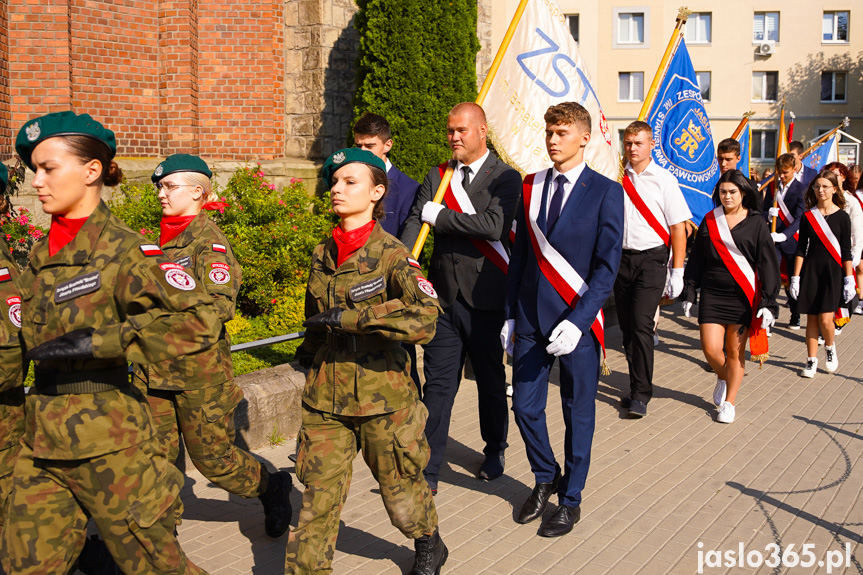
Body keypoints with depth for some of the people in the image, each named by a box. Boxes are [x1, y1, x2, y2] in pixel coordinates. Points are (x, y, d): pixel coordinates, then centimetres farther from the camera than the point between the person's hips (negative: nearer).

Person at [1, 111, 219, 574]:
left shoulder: (122, 249, -13)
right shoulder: (42, 253, 10)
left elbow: (199, 321, -26)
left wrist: (101, 342, -26)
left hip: (105, 435, -7)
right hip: (43, 436, 7)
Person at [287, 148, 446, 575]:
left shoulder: (391, 254, -13)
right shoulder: (321, 255, 6)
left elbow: (424, 319, -28)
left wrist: (350, 317, -29)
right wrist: (308, 355, 23)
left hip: (381, 397, -4)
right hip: (324, 396, 4)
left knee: (400, 485, 16)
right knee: (318, 495, 2)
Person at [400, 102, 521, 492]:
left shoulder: (505, 178, -5)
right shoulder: (436, 176, 9)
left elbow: (494, 226, -22)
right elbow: (415, 222, -2)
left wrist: (439, 215, -15)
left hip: (485, 299, -3)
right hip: (443, 296, 3)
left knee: (491, 382, 14)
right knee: (438, 384, 4)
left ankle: (494, 453, 35)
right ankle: (427, 471, 9)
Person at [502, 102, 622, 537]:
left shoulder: (605, 192, -7)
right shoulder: (531, 186, 7)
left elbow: (607, 266, -10)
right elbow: (520, 253, 11)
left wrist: (577, 321, -19)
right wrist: (511, 314, 8)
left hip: (577, 318, -4)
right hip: (531, 317, 4)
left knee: (578, 412, 8)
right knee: (525, 406, 8)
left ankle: (571, 499, 27)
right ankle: (545, 478, 34)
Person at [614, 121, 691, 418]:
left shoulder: (664, 179, -3)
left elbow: (678, 227, -3)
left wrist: (677, 272, -7)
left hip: (651, 259, -4)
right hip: (622, 257, 4)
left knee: (641, 324, -12)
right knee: (627, 326, 8)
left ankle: (641, 395, -4)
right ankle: (637, 386, 23)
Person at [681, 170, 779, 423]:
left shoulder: (755, 223, -1)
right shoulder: (710, 220, 7)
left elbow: (767, 263, -2)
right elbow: (696, 258, 11)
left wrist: (768, 302, -8)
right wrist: (689, 292, 8)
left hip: (743, 295, -2)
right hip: (712, 294, 2)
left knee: (735, 352, 3)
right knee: (710, 348, -5)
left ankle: (729, 402, 19)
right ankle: (723, 377, 28)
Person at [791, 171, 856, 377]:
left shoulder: (841, 217, -1)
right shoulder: (808, 216, 4)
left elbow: (846, 251, 0)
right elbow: (801, 249, 5)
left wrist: (849, 280, -3)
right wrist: (795, 278, 2)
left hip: (833, 271, -2)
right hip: (811, 271, 2)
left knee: (825, 319, -10)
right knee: (811, 319, 4)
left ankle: (830, 347, 21)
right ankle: (812, 360, 16)